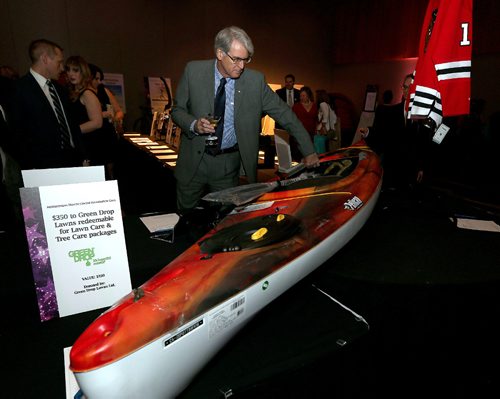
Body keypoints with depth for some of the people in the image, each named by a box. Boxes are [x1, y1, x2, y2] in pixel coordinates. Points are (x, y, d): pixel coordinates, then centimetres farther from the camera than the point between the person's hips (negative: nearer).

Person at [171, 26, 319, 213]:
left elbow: (284, 114, -4)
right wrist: (194, 124, -21)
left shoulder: (255, 80, -9)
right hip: (194, 161, 1)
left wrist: (309, 152, -6)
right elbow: (178, 109, 2)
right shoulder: (194, 71, -7)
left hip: (229, 164, 0)